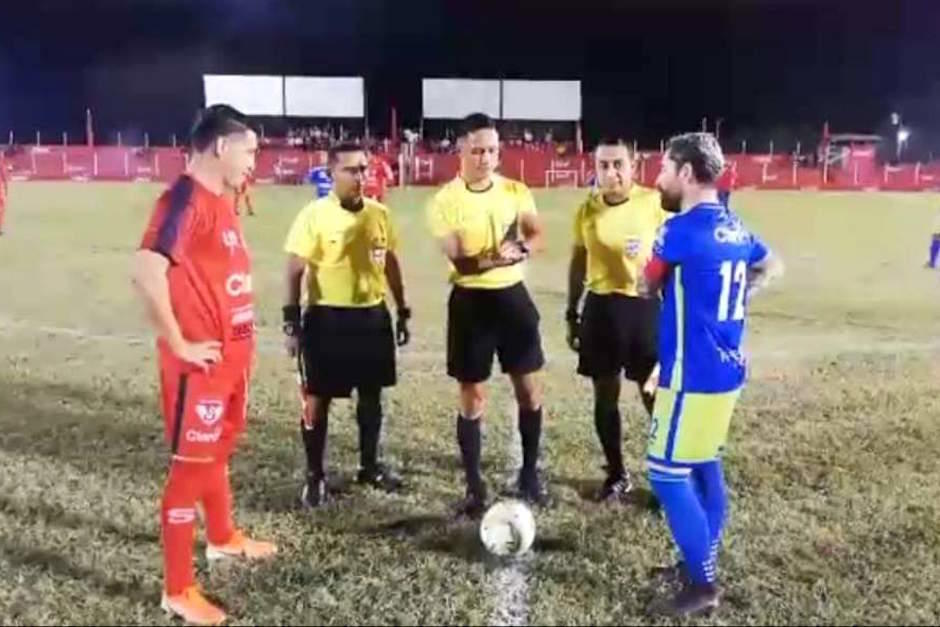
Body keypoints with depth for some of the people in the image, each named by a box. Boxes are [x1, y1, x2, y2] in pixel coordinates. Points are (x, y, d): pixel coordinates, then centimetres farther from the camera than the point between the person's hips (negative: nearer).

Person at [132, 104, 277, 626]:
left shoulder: (220, 200, 11)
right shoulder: (184, 200, -19)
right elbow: (146, 273, -29)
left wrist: (239, 338, 16)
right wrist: (180, 344, -22)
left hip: (233, 354, 9)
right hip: (201, 361, -9)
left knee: (219, 451, 25)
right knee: (191, 465, 0)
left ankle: (222, 538, 46)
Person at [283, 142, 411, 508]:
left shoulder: (380, 214, 4)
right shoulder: (314, 215, -10)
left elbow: (391, 264, 13)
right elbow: (295, 271, -9)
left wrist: (402, 313, 13)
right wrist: (292, 322, -12)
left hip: (373, 314, 5)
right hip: (327, 317, -4)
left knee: (371, 394, 14)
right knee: (317, 398, 2)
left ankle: (370, 467, 31)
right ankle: (315, 476, 17)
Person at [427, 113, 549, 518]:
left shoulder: (516, 191, 2)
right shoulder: (445, 201, -10)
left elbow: (536, 233, 0)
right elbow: (457, 261, -17)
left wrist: (523, 249, -24)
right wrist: (493, 259, -36)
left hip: (512, 294, 3)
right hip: (471, 300, -3)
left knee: (529, 388, 9)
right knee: (472, 395, 3)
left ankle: (529, 474, 27)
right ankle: (474, 487, 16)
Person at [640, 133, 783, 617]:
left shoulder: (681, 230, -18)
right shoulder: (734, 227, 8)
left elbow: (646, 286, -2)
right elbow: (772, 267, 28)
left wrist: (653, 258, 17)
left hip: (694, 375, -9)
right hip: (727, 369, 9)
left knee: (668, 474, -1)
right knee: (705, 466, 18)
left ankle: (702, 585, 7)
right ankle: (703, 561, 31)